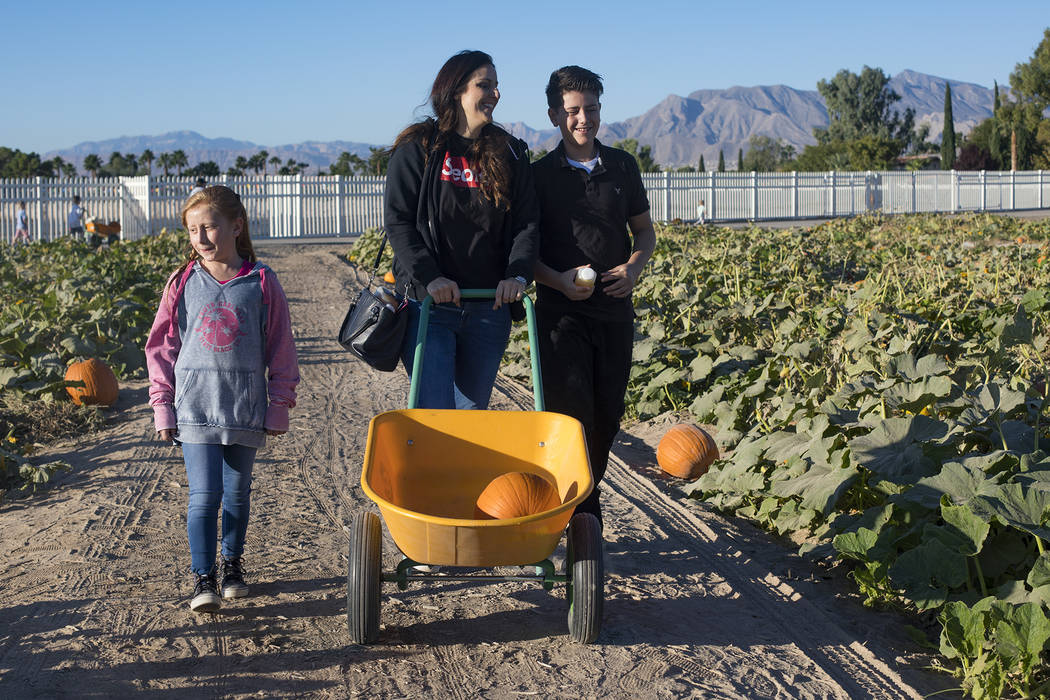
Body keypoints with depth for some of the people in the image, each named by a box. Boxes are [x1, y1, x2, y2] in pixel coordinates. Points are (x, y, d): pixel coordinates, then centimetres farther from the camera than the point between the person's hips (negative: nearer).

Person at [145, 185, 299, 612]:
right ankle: (202, 578, 1)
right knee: (204, 494, -7)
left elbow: (280, 349, 4)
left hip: (246, 406, 1)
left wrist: (279, 407, 3)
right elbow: (162, 346, 7)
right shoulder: (184, 283, 1)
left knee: (237, 492, 13)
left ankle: (233, 565, 31)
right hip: (196, 406, -1)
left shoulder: (261, 283, -1)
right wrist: (163, 407, 4)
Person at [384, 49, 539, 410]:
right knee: (435, 410, -9)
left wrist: (518, 275, -12)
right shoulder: (416, 149, 0)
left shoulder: (509, 154, 10)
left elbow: (527, 222, 6)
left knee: (473, 407, 11)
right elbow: (398, 221, -5)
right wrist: (429, 277, -18)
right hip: (429, 304, -3)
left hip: (489, 309, 3)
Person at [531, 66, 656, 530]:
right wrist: (558, 280, -16)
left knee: (607, 417, 7)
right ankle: (582, 515, -7)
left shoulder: (622, 166, 10)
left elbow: (645, 232, 18)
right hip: (561, 312, -3)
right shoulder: (540, 175, 1)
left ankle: (586, 494, 26)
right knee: (572, 415, -12)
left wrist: (634, 267, -4)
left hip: (614, 311, 3)